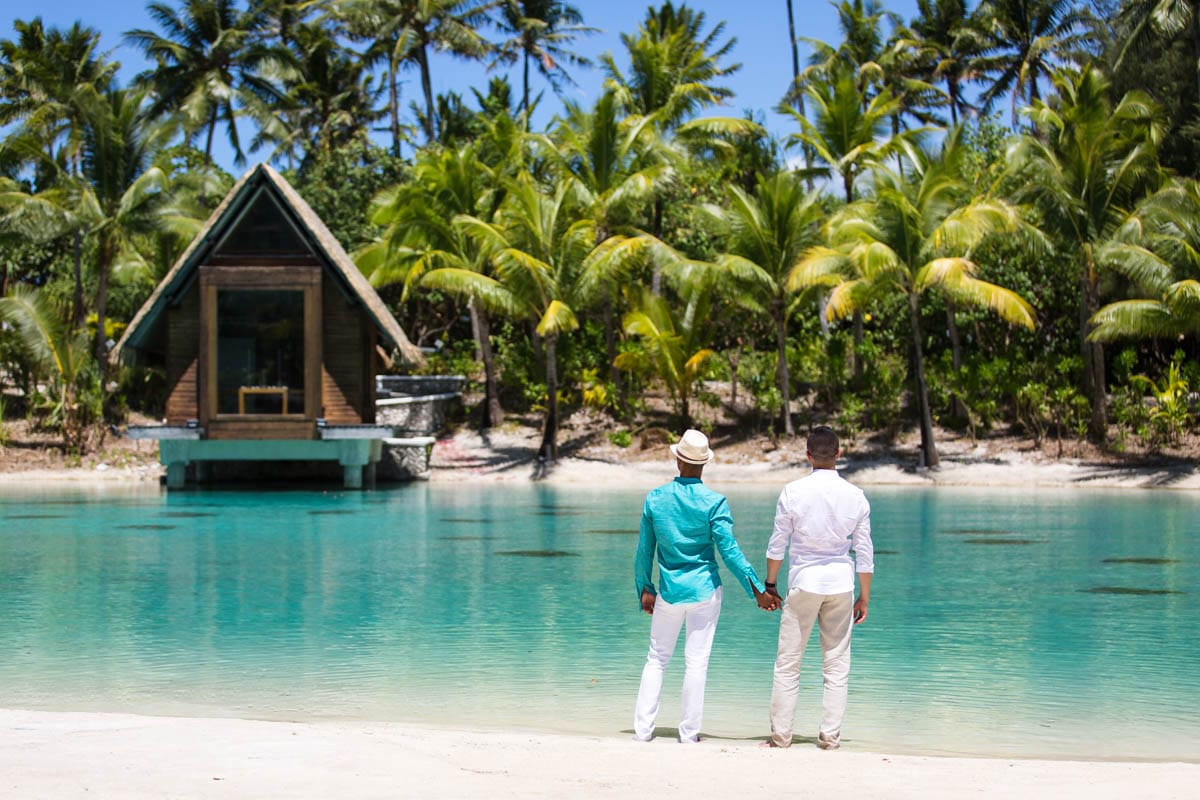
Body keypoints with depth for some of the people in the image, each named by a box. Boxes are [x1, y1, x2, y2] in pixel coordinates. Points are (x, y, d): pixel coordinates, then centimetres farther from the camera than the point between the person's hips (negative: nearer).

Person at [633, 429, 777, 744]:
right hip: (704, 590, -2)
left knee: (657, 659, 13)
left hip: (668, 593, 2)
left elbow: (644, 550, 4)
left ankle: (643, 729, 11)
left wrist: (644, 589, 15)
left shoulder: (655, 498, -2)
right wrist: (758, 590, -7)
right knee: (696, 662, 3)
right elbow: (730, 551, -12)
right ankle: (689, 733, 7)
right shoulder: (714, 502, -11)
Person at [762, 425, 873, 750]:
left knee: (788, 662, 7)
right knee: (837, 665, 8)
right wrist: (865, 596, 10)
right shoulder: (855, 495, -2)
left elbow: (777, 544, -3)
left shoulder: (793, 492, -7)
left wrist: (770, 583, 10)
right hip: (841, 583, 2)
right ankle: (830, 736, 7)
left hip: (803, 581, -2)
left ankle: (781, 734, 9)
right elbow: (865, 551, 2)